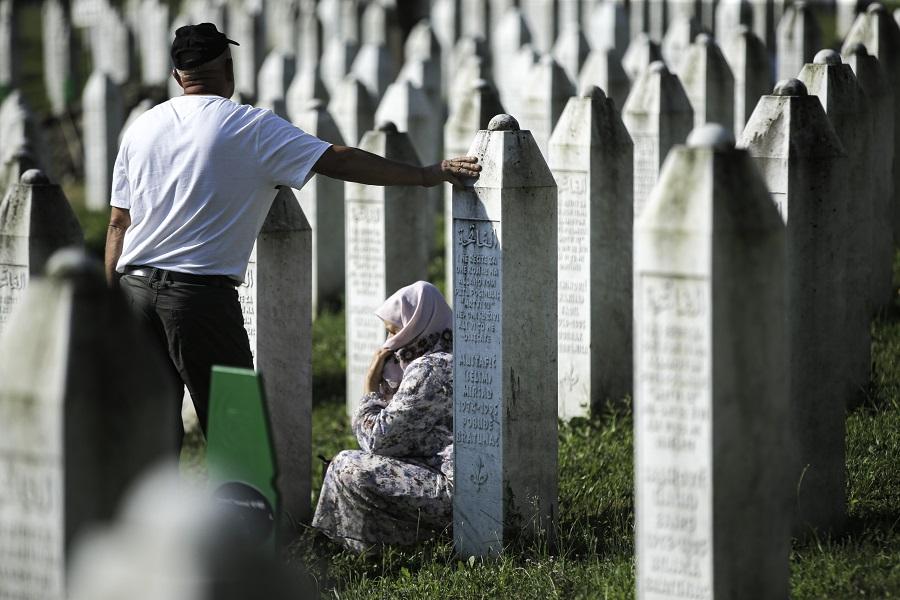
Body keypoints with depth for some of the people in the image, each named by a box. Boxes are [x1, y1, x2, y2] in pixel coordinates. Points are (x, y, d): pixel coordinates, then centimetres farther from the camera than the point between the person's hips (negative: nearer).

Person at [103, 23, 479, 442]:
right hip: (202, 293, -5)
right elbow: (339, 161, -6)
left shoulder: (141, 128, 11)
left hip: (135, 287, 5)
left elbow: (118, 224, 12)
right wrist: (427, 175, -1)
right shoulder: (251, 127, -3)